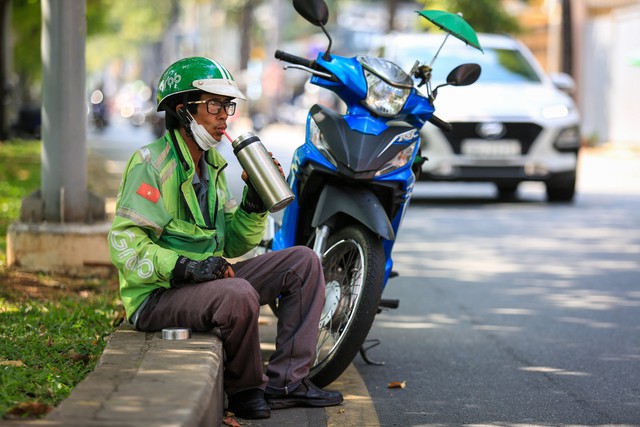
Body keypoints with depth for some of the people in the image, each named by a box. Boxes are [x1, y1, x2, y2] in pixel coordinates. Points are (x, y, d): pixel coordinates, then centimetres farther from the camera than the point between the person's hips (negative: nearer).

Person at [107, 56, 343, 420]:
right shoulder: (152, 163, -12)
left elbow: (232, 243, 17)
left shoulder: (212, 164, 16)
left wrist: (255, 199, 2)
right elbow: (124, 245, -21)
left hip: (207, 279, 9)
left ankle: (285, 382, -6)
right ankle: (244, 389, -10)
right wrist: (184, 267, -31)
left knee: (304, 262, 1)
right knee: (239, 295, -37)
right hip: (157, 295, -9)